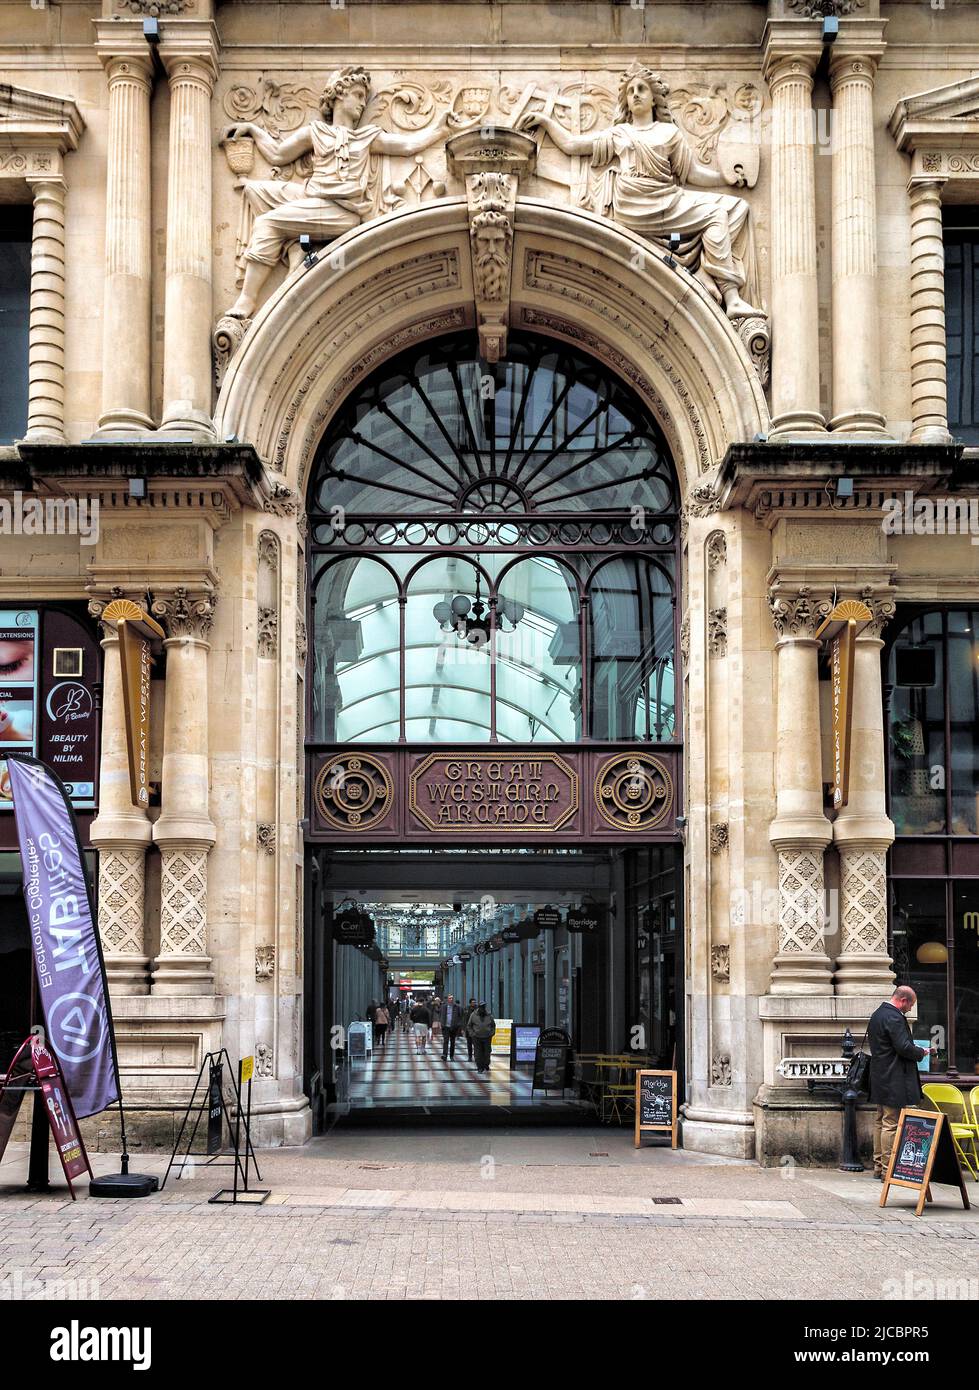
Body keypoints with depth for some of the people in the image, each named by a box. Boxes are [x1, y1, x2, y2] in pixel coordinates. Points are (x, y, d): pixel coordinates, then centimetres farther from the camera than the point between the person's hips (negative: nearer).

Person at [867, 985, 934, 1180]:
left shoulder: (877, 1014, 13)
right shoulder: (894, 1017, -18)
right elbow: (904, 1047, -23)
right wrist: (922, 1052, -5)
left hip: (879, 1078, 10)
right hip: (894, 1081, -10)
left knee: (881, 1122, 15)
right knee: (891, 1124, -7)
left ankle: (878, 1166, 21)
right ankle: (888, 1169, -5)